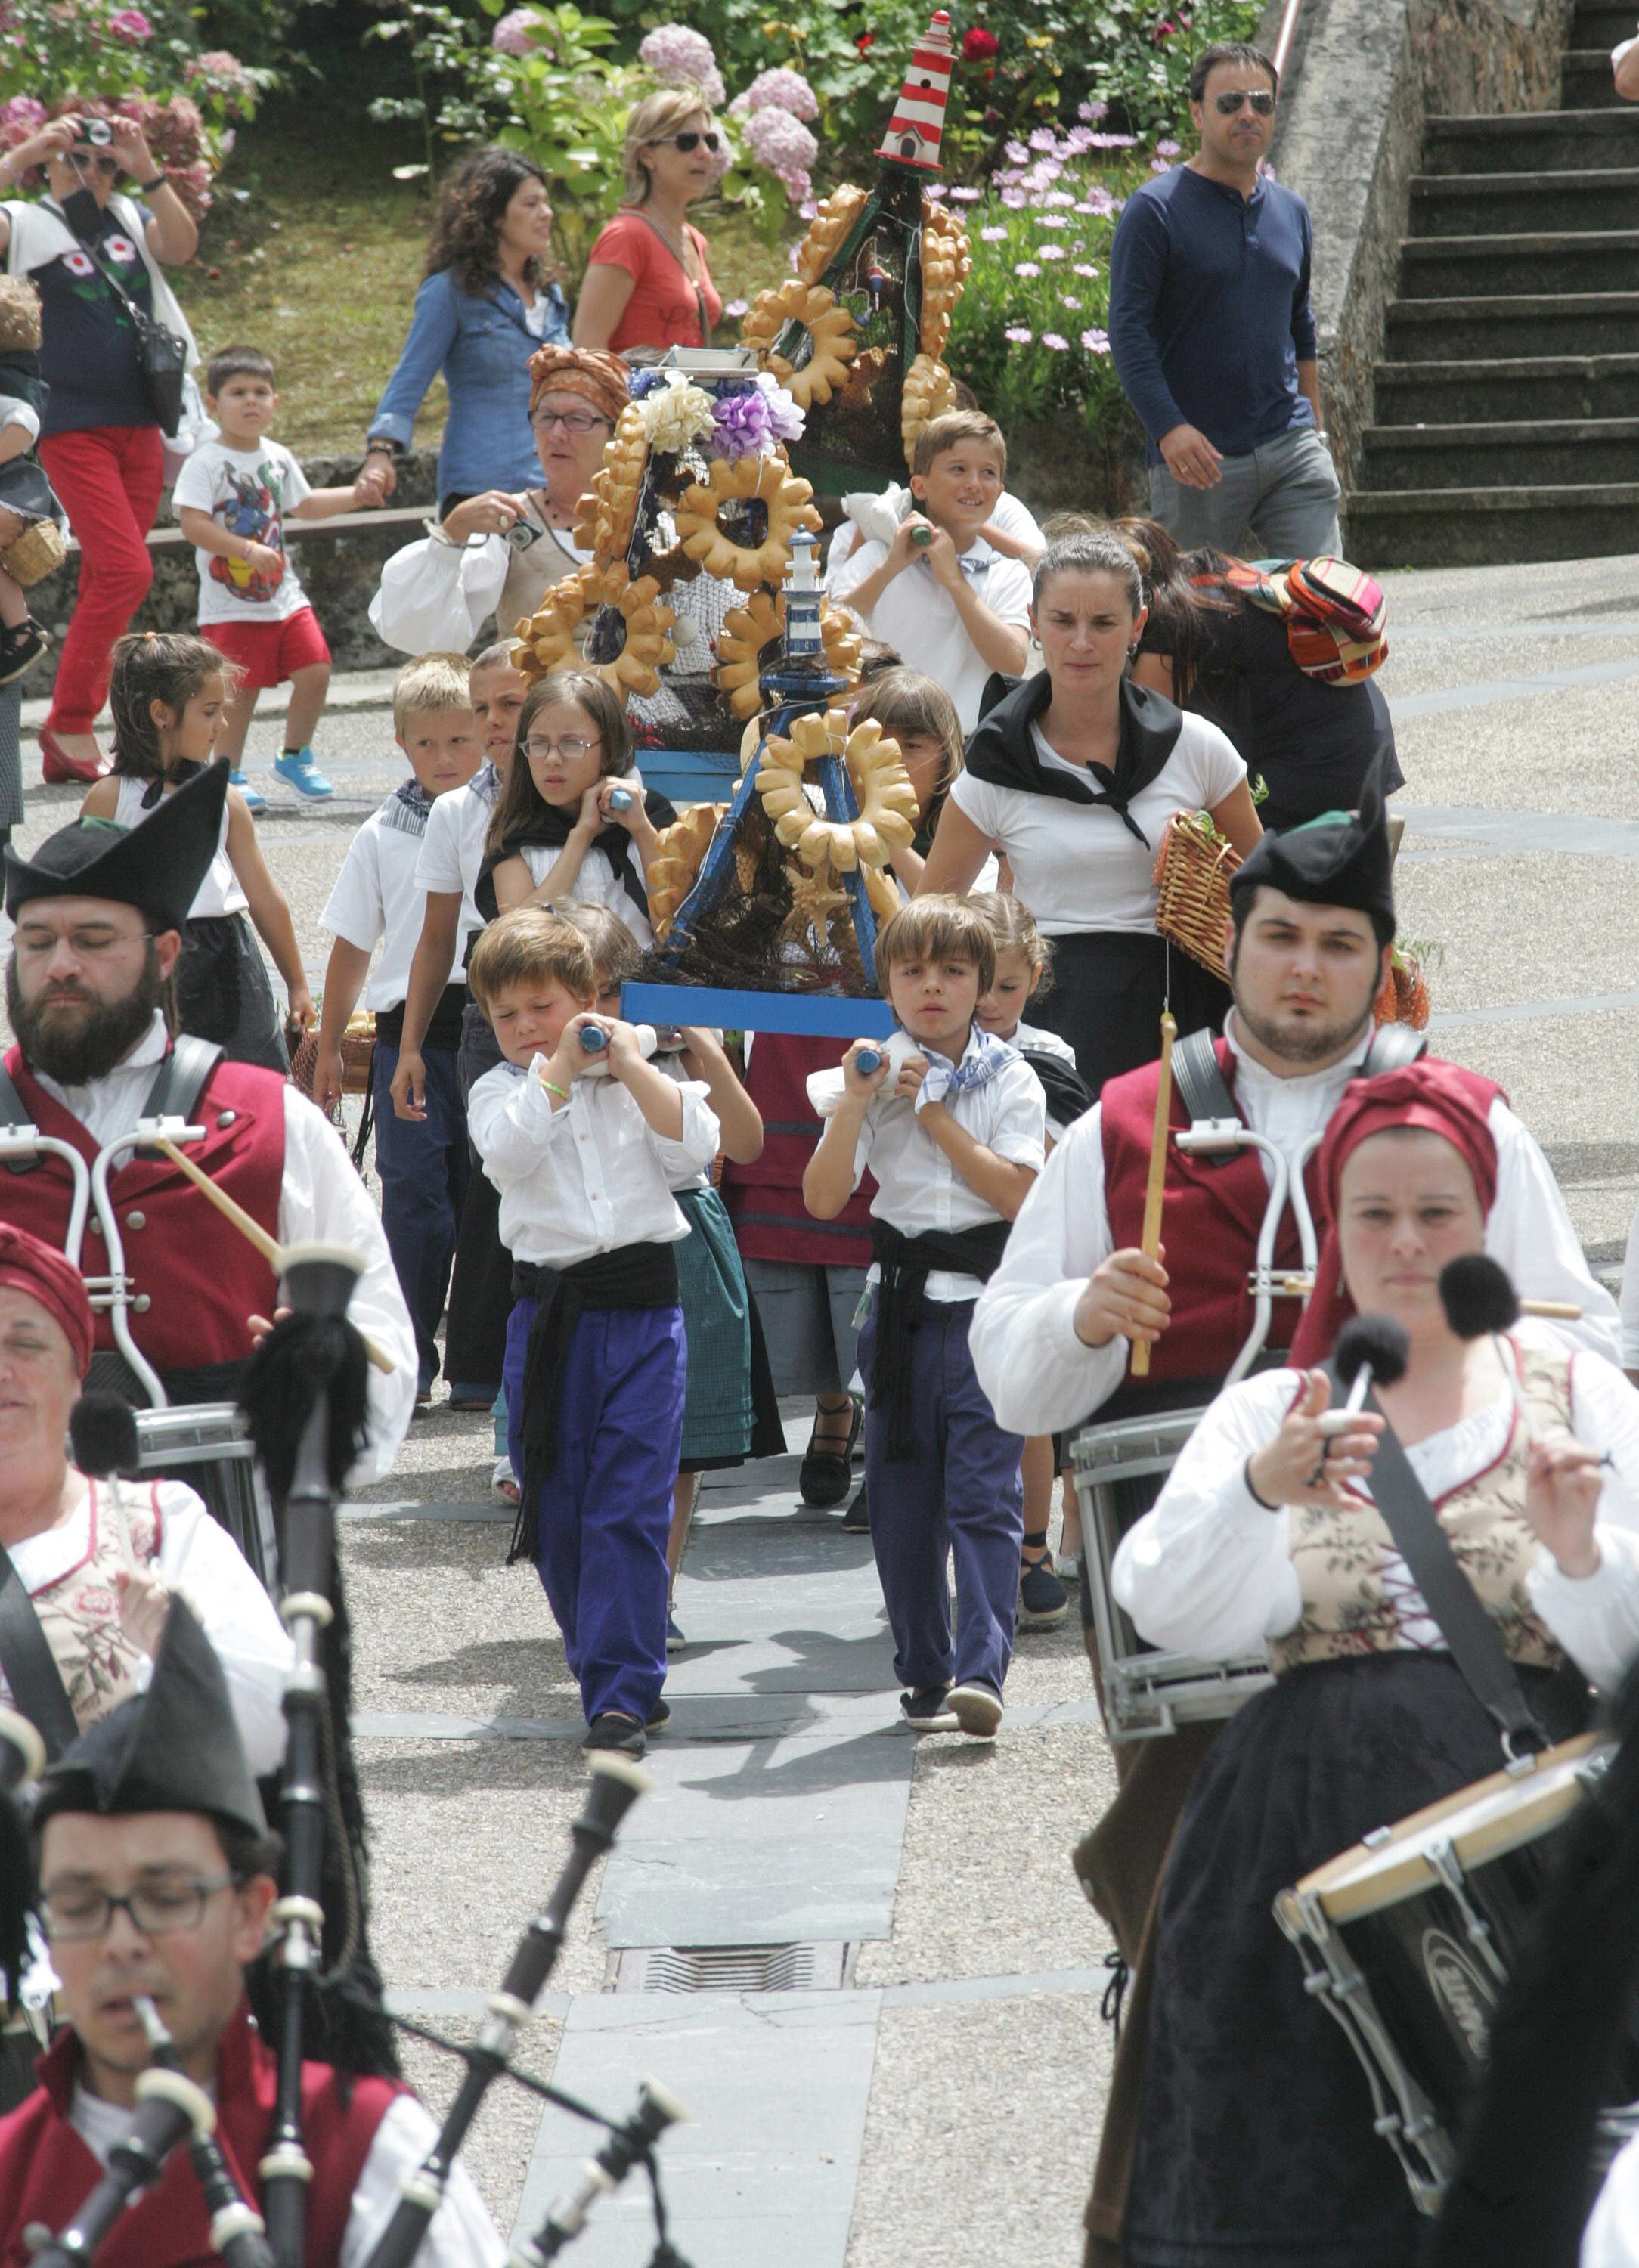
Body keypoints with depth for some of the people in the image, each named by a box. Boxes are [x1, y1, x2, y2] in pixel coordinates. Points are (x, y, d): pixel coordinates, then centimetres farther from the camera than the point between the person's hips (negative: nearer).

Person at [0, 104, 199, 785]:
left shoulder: (130, 219, 12)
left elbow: (182, 246, -6)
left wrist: (147, 171, -14)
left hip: (137, 423, 6)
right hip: (72, 427, -6)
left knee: (107, 581, 6)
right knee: (126, 570, -16)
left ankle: (69, 742, 10)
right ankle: (69, 722, -6)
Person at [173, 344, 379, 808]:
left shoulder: (278, 458, 10)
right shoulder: (206, 462, -12)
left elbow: (303, 505, 28)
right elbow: (193, 523, -22)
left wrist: (353, 497, 20)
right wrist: (248, 550, -29)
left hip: (284, 598, 6)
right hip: (230, 607, -6)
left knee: (315, 671, -2)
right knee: (240, 690, -5)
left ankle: (295, 756, 19)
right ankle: (230, 773, 12)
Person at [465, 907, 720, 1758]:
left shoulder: (636, 1079, 10)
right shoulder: (498, 1091, 7)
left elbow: (697, 1143, -6)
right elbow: (508, 1150, -14)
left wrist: (631, 1067, -7)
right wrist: (561, 1068, -11)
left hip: (643, 1310, -1)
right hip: (550, 1313, 1)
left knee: (630, 1508, -8)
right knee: (557, 1508, 5)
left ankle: (622, 1694, -8)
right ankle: (612, 1672, 19)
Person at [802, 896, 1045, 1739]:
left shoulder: (1008, 1078, 3)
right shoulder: (872, 1080, 6)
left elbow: (1016, 1193, -10)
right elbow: (822, 1197, -4)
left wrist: (937, 1116, -10)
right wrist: (857, 1102, -14)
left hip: (987, 1300, -3)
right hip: (903, 1302, 3)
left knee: (984, 1495, -11)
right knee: (903, 1498, 6)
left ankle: (980, 1671, -19)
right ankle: (924, 1674, 16)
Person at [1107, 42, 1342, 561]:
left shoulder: (1290, 211, 14)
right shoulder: (1155, 210, -5)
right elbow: (1128, 328, -10)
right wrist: (1169, 427, -21)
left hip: (1290, 446, 5)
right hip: (1199, 459, -5)